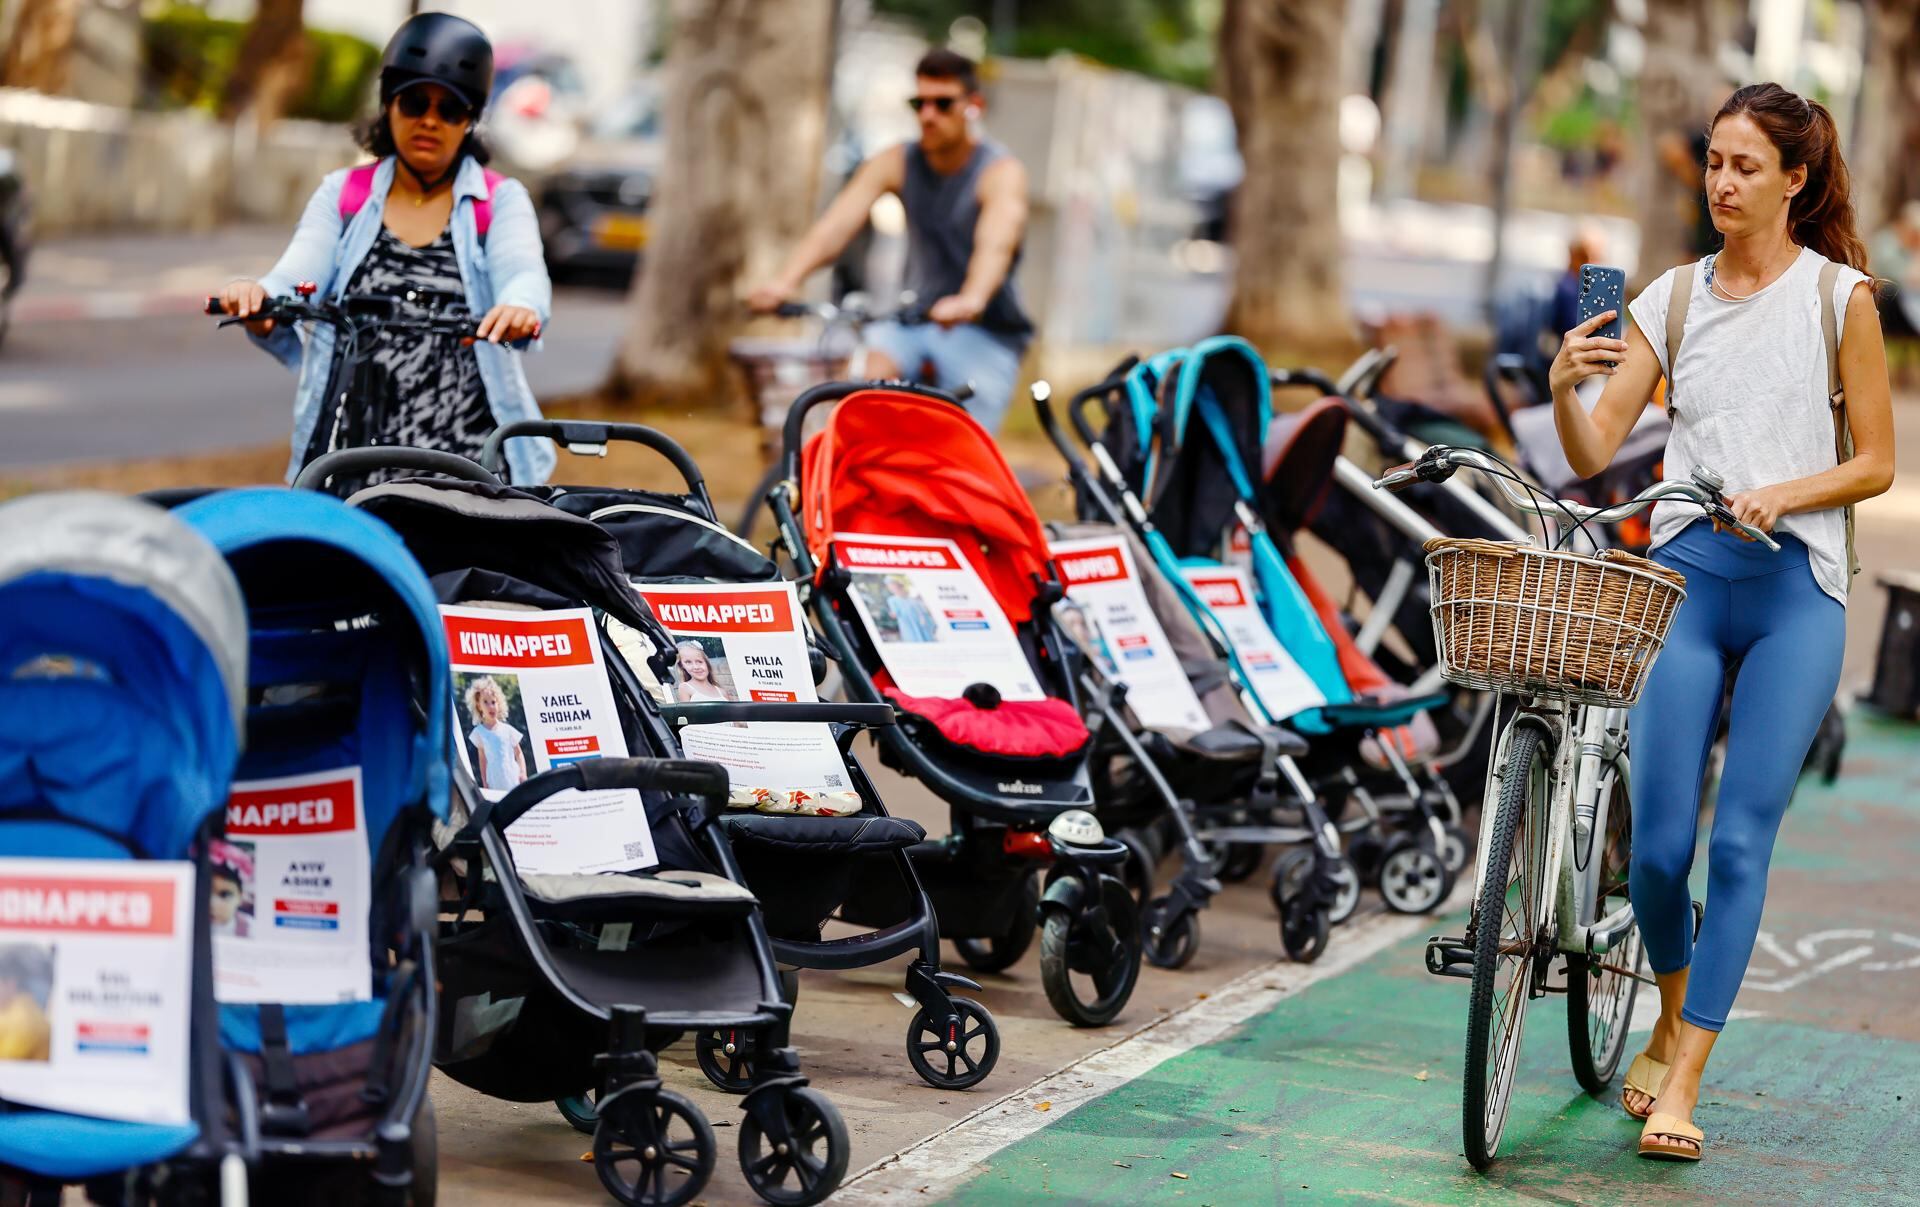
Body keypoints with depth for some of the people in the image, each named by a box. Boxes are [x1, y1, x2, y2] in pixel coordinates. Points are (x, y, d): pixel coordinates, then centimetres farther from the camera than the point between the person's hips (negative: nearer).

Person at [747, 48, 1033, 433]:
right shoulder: (896, 164, 0)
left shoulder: (1002, 172, -13)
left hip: (985, 332, -3)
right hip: (914, 320, 3)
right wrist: (786, 280, -34)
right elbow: (836, 225, -15)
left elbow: (997, 243, -33)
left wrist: (971, 300, -54)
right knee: (869, 371, -29)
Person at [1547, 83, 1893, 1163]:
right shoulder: (1674, 298, 9)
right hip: (1684, 577, 2)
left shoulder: (1840, 293, 2)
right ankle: (1672, 1022, 26)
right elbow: (1593, 453, 4)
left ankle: (1684, 1078, -2)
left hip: (1796, 589, -2)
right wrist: (1564, 385, -16)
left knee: (1742, 839, -8)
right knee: (1659, 844, -2)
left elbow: (1876, 463, 2)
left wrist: (1783, 492, -15)